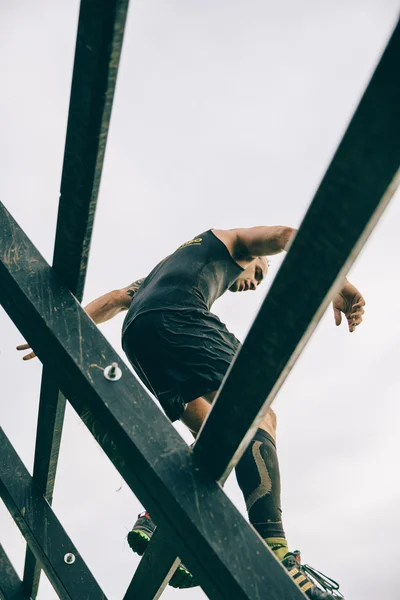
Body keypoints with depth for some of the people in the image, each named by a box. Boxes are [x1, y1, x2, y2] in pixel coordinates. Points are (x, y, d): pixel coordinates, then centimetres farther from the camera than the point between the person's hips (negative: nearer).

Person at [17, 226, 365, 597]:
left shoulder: (170, 265, 43)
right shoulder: (231, 241, 27)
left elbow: (116, 298, 35)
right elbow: (286, 235, 7)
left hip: (136, 336, 8)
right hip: (177, 317, -8)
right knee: (256, 417, -17)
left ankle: (158, 517, -6)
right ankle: (274, 553, -33)